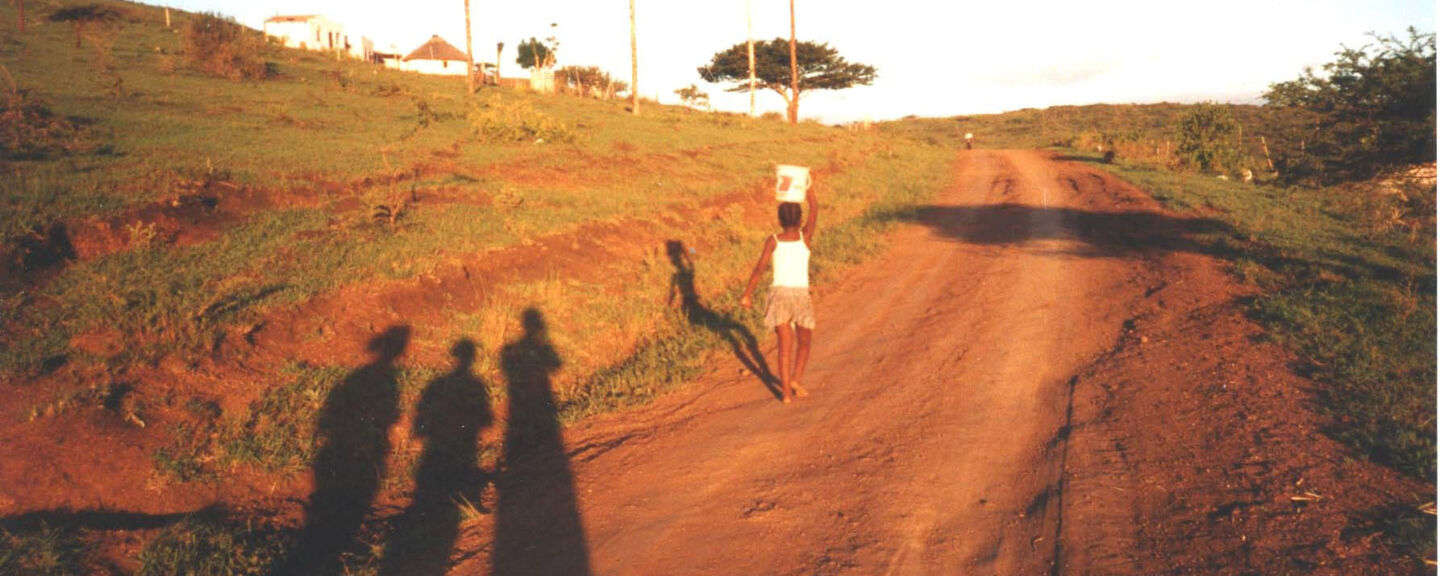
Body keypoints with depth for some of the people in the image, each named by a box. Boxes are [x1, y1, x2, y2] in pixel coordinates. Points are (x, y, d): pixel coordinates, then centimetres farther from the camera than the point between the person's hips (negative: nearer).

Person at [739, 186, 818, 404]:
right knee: (804, 343, 19)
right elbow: (814, 207, 8)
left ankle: (786, 390, -3)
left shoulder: (773, 241, -1)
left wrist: (747, 294, -1)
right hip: (801, 294, -1)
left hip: (779, 294, 1)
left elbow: (759, 268, -6)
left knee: (785, 346, 5)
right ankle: (796, 378, 2)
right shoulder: (805, 237, -1)